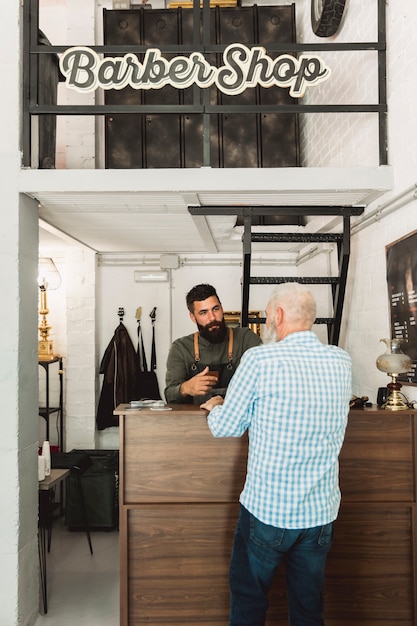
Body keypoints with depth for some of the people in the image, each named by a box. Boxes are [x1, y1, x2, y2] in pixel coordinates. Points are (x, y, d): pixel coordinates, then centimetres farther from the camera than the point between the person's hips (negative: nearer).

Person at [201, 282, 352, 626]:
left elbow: (226, 427, -8)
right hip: (321, 511, 4)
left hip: (266, 510, -4)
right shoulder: (342, 361, -2)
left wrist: (215, 408, 14)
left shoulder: (259, 359, -17)